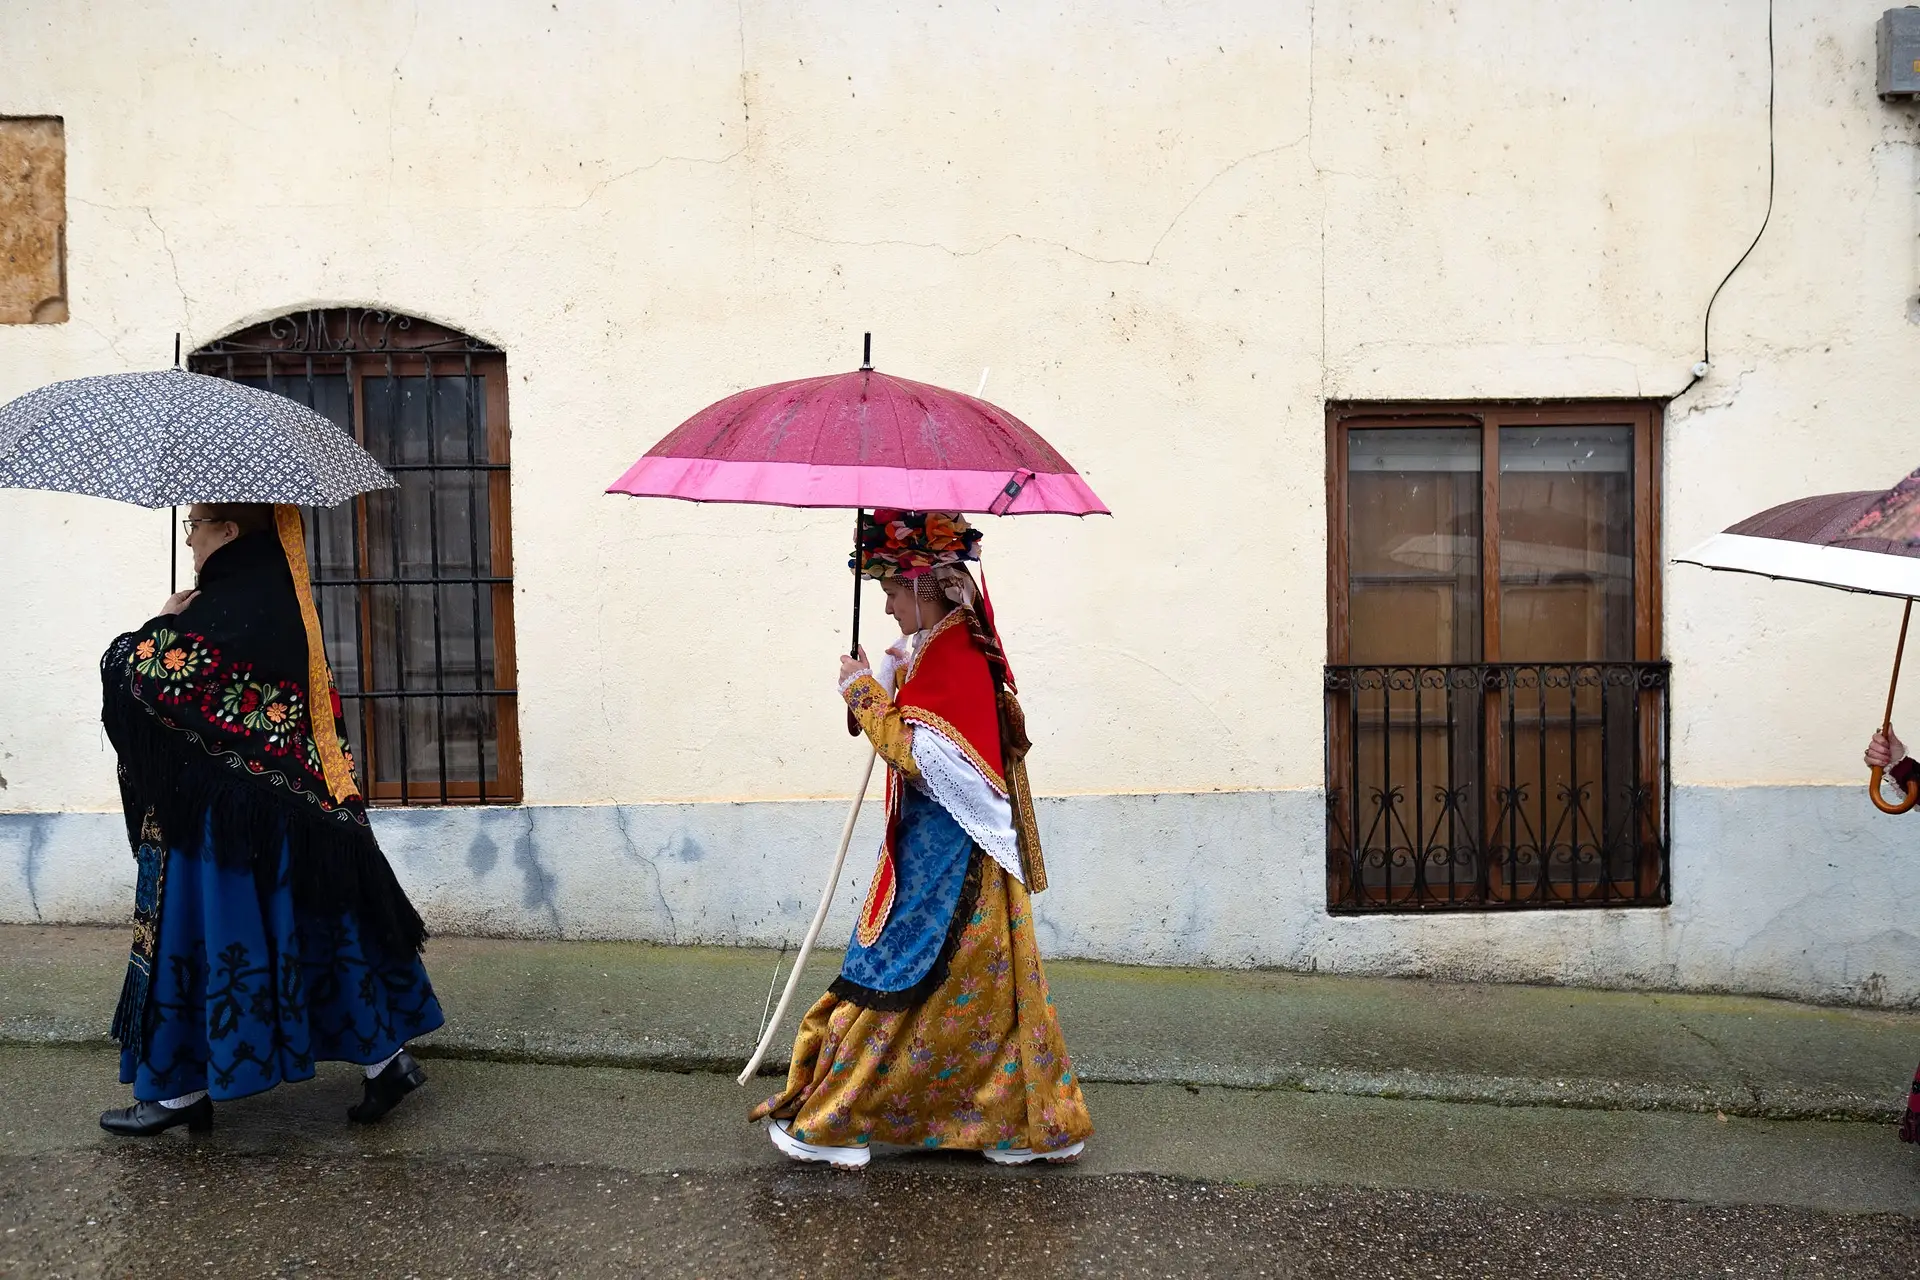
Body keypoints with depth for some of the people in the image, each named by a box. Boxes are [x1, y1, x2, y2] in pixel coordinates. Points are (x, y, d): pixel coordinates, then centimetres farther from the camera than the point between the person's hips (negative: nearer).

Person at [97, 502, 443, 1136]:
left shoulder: (225, 612, -19)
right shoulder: (281, 600, 8)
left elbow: (142, 678, -19)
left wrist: (165, 623, -3)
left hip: (221, 814, -9)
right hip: (293, 804, 9)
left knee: (197, 934, 4)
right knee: (315, 929, 13)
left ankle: (179, 1090, 18)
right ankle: (386, 1055, 17)